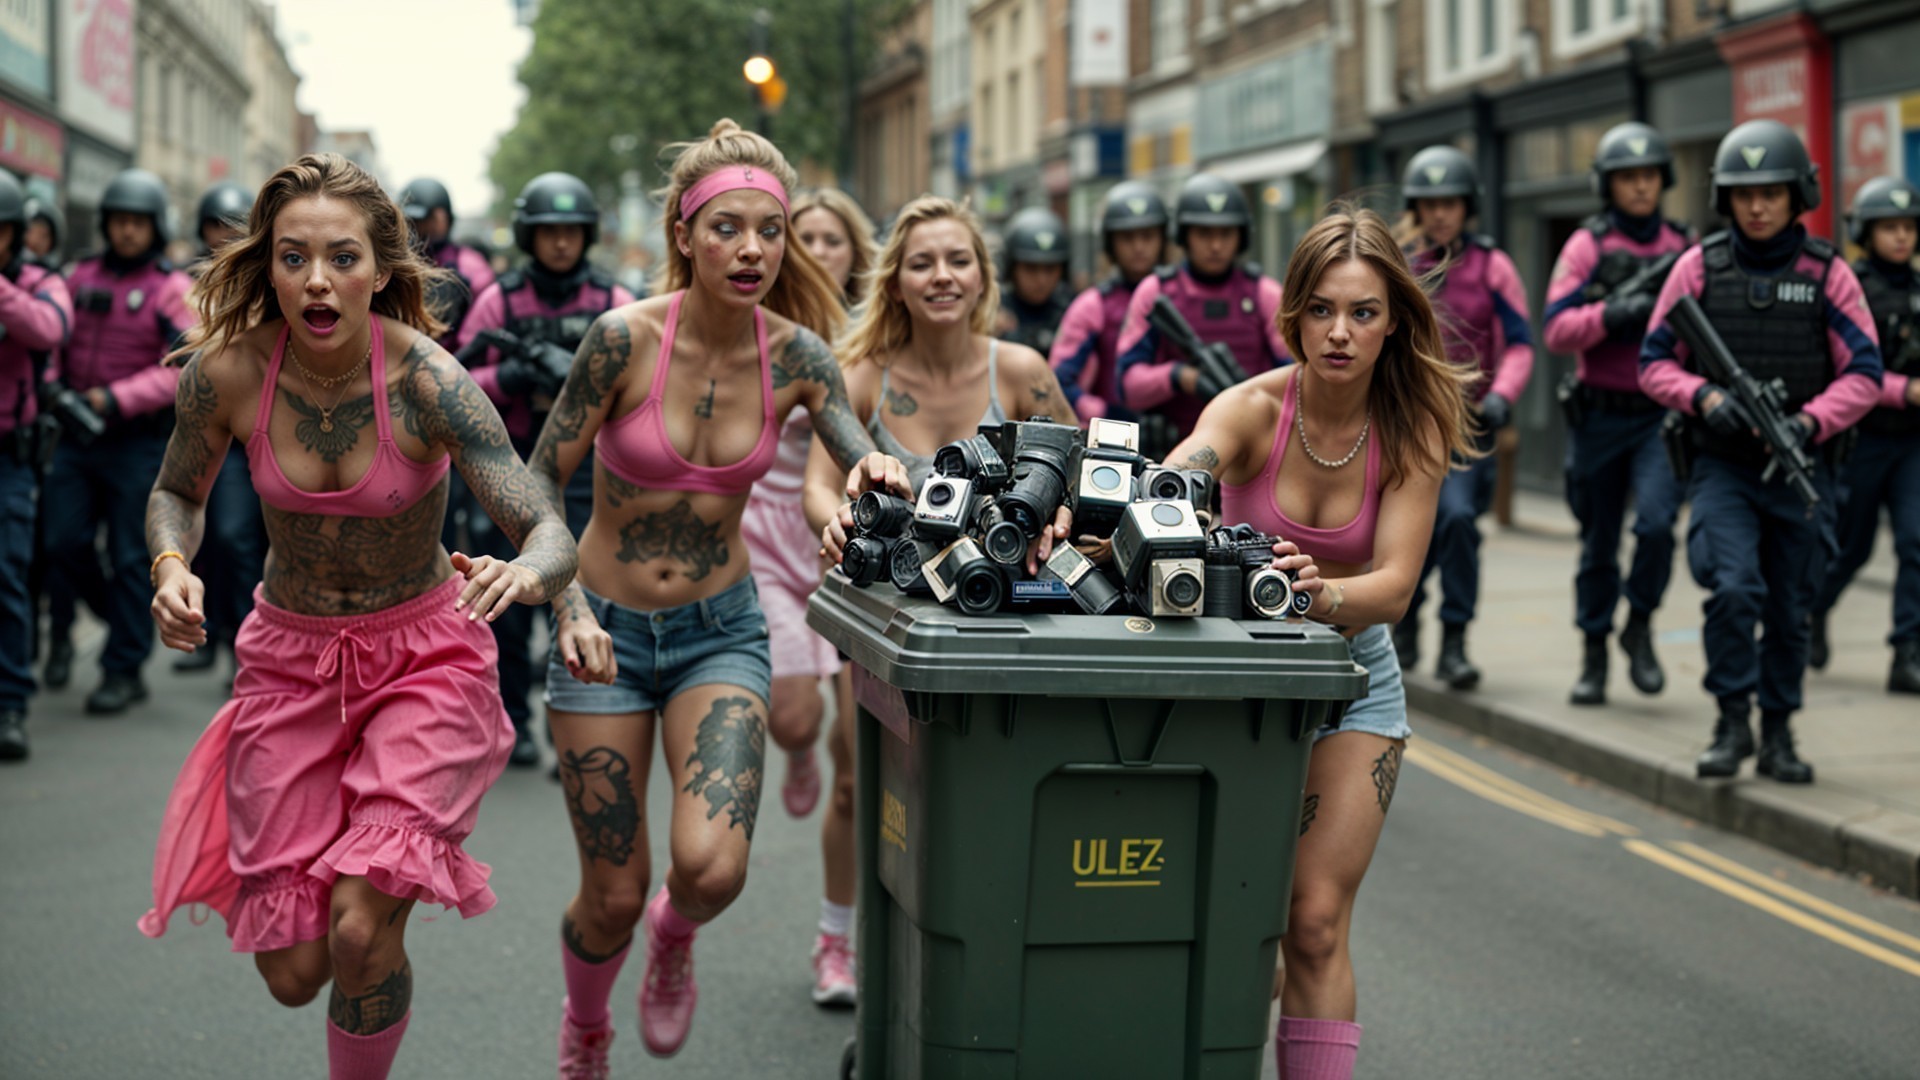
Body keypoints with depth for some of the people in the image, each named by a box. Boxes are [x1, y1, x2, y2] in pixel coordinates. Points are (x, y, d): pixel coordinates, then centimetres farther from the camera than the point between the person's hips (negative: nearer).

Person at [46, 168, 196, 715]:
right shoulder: (83, 276, 10)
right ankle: (126, 618, 27)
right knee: (64, 542, 2)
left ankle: (123, 670, 8)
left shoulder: (172, 290, -4)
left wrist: (116, 398, -20)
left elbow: (185, 368, -13)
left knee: (130, 557, -1)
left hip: (138, 439, -5)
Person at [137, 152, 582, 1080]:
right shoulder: (226, 371, -15)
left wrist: (525, 575, -50)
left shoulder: (426, 382, -23)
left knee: (360, 932, -20)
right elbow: (176, 494, 4)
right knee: (292, 973, 3)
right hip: (289, 657, 2)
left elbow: (550, 533, -27)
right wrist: (172, 568, -17)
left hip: (425, 655, -2)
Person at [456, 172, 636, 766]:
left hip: (585, 473, -1)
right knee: (508, 604, 5)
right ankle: (512, 723, 19)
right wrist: (509, 376, -17)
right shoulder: (498, 299, 3)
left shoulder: (613, 302, 4)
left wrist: (573, 371, -19)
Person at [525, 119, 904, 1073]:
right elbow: (539, 481, -10)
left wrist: (881, 478, -29)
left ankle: (674, 935, 20)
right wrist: (566, 599, -25)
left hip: (720, 632, 2)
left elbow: (867, 468, -5)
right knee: (612, 897, 4)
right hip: (605, 630, -1)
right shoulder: (626, 338, -16)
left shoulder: (795, 354, -8)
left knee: (712, 867, -20)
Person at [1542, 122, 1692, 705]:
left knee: (1657, 521, -19)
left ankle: (1640, 627, 4)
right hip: (1601, 415, 0)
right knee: (1598, 542, 8)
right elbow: (1558, 330, -9)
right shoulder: (1587, 246, 0)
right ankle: (1593, 657, 22)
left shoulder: (1683, 249, 7)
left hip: (1662, 415, 1)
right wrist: (1613, 313, -25)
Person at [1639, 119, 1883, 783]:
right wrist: (1705, 397, -16)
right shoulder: (1700, 267, 0)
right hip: (1723, 466, -1)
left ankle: (1778, 734, 22)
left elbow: (1863, 374, -2)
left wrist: (1811, 421, -19)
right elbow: (1654, 364, 3)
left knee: (1789, 610, 7)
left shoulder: (1827, 274, 0)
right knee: (1734, 586, -19)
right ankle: (1732, 724, -5)